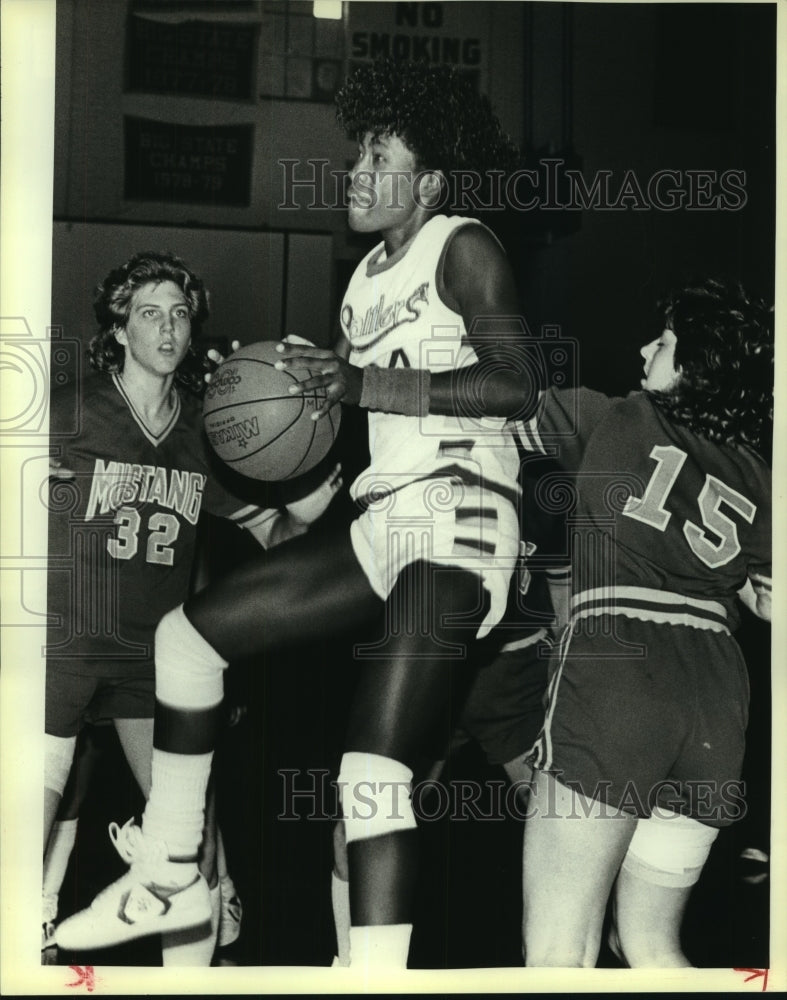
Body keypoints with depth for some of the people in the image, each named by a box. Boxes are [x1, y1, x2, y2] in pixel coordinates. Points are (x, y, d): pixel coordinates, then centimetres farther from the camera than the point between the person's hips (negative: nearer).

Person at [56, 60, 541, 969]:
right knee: (185, 632, 9)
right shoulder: (365, 277, 20)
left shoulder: (462, 248, -4)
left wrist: (367, 385, -22)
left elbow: (516, 384, -17)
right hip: (381, 522, 9)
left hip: (458, 525, -9)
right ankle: (168, 877, 18)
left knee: (373, 774, -21)